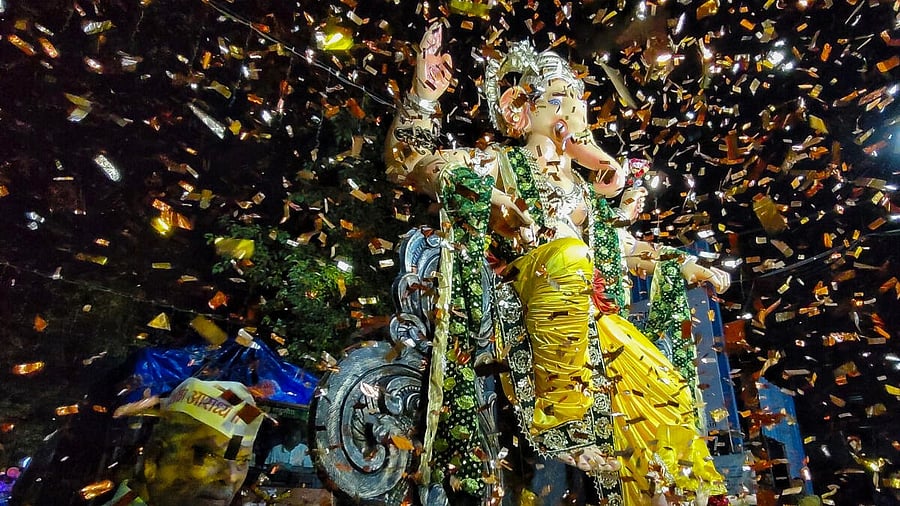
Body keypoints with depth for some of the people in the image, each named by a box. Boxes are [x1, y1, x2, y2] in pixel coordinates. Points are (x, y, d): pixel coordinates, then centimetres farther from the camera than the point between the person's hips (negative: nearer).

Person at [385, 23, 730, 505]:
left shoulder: (584, 185, 20)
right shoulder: (500, 165, 4)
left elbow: (621, 247, 30)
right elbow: (408, 165, -5)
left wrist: (691, 267, 26)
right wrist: (423, 96, -18)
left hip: (589, 313, 6)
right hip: (527, 307, -5)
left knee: (667, 395, -1)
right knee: (568, 252, -34)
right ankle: (556, 410, -22)